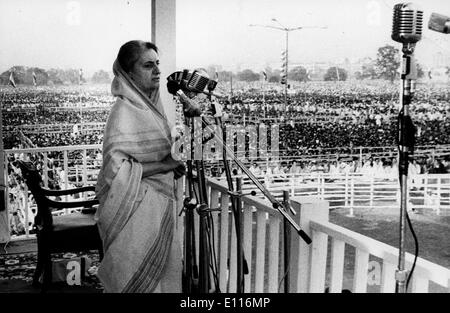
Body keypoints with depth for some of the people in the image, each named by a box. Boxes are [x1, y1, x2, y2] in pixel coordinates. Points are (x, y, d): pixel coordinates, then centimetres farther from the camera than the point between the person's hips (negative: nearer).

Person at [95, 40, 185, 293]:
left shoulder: (151, 104, 9)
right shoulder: (124, 113, -17)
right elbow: (116, 170, -26)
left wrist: (173, 165, 5)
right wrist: (163, 165, -18)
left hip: (162, 205, 9)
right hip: (139, 209, -9)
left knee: (167, 270, 16)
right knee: (140, 281, 3)